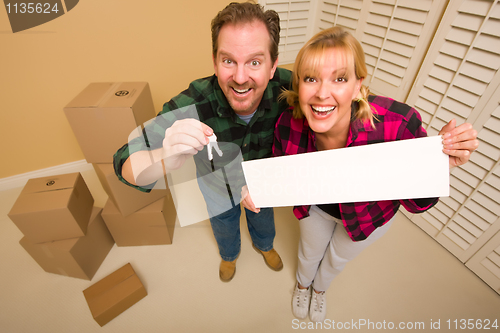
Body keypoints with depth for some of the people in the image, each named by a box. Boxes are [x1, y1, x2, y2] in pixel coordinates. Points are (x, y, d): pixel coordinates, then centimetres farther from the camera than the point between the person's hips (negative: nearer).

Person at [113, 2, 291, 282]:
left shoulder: (286, 86, -33)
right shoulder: (192, 106, -40)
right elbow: (127, 166, -39)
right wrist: (167, 159, -63)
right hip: (219, 189, -1)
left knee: (263, 221, 33)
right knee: (224, 229, 31)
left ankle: (264, 245, 72)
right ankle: (229, 254, 70)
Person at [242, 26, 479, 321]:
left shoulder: (398, 124, -39)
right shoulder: (288, 126, -33)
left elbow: (415, 203, -24)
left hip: (370, 215, 0)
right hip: (316, 206, 1)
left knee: (337, 259, 30)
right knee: (309, 253, 29)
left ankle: (320, 289, 70)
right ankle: (303, 284, 70)